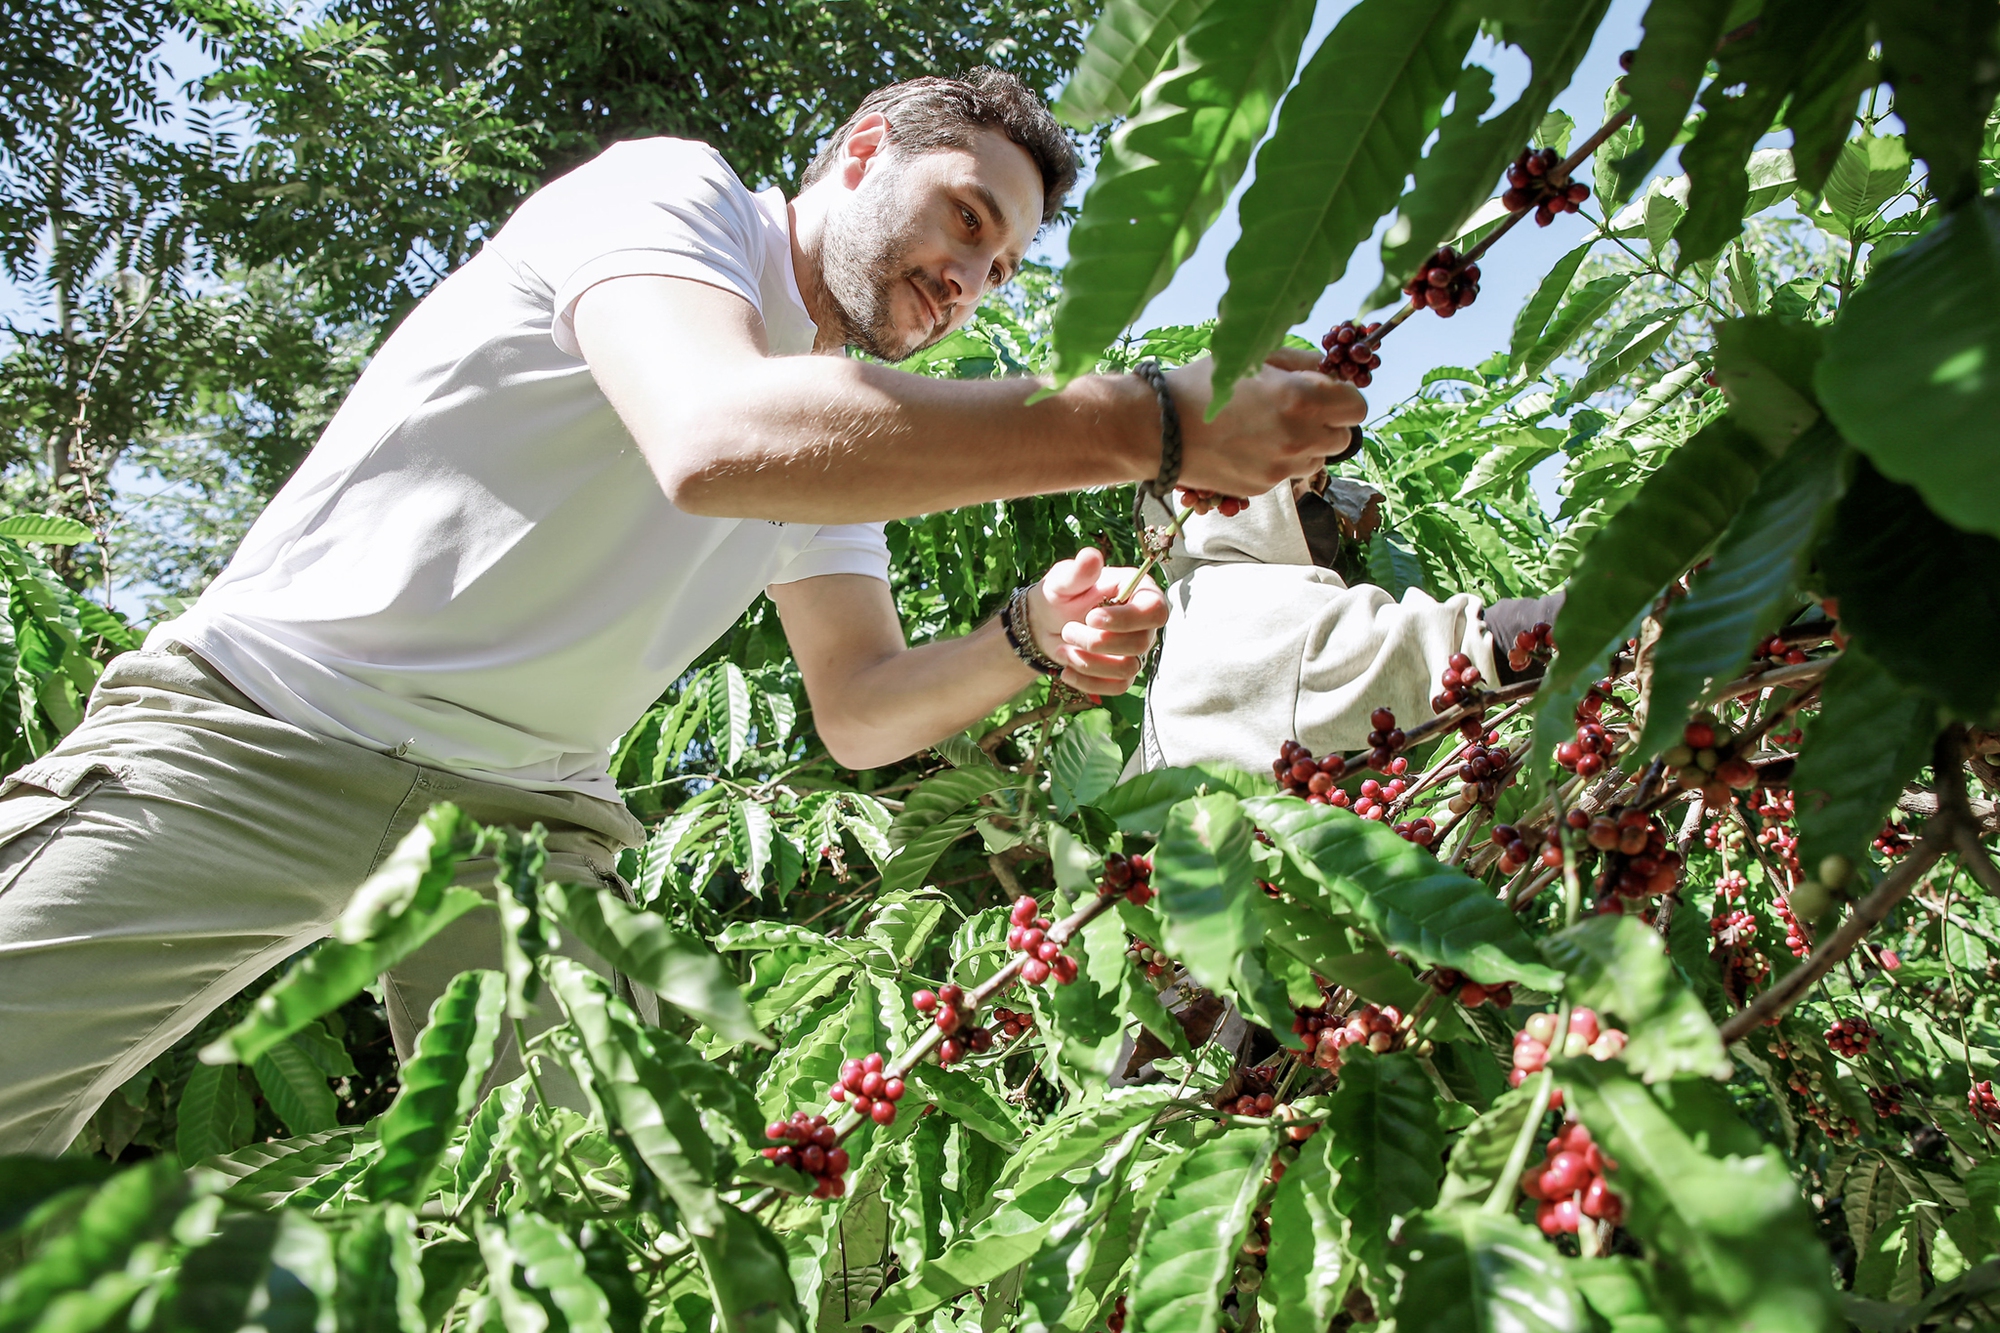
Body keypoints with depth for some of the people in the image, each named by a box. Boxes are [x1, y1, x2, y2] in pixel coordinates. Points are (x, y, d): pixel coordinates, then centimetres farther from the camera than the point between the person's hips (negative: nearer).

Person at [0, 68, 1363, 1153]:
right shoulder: (673, 189, -11)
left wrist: (1027, 640, -13)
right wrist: (1156, 422, -34)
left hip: (529, 819, 7)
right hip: (263, 731, -6)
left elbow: (861, 708, 9)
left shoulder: (849, 444, 12)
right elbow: (714, 439, -33)